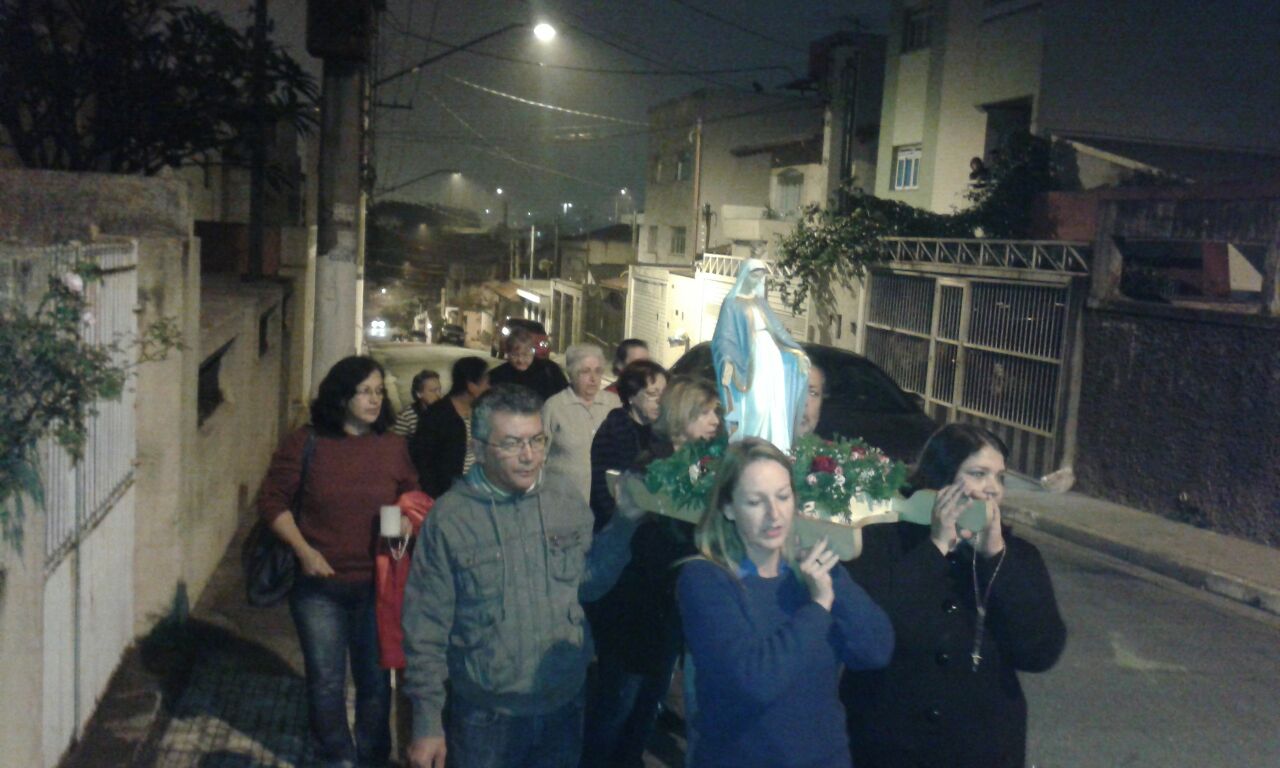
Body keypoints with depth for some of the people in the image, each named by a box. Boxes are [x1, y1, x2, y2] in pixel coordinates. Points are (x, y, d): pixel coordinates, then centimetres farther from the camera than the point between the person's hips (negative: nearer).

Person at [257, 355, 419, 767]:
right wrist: (303, 550, -11)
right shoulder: (306, 443, -6)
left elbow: (413, 498, 12)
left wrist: (407, 520, -10)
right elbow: (272, 500, -2)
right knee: (326, 681, 11)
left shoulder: (393, 447, 0)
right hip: (319, 584, -1)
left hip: (377, 584, 1)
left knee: (375, 679, 12)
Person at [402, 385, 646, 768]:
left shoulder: (566, 497, -3)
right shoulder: (449, 517, -12)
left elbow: (590, 582, 5)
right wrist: (427, 724, -7)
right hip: (486, 715, -3)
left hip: (565, 704, 3)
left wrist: (626, 519, -7)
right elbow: (426, 629, -8)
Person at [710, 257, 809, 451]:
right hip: (751, 360, -7)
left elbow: (777, 329, 20)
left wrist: (796, 351, 15)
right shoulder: (732, 303, -3)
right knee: (755, 408, -12)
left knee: (774, 405, 4)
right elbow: (725, 336, -11)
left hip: (771, 356, 7)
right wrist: (727, 360, -29)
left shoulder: (761, 302, 16)